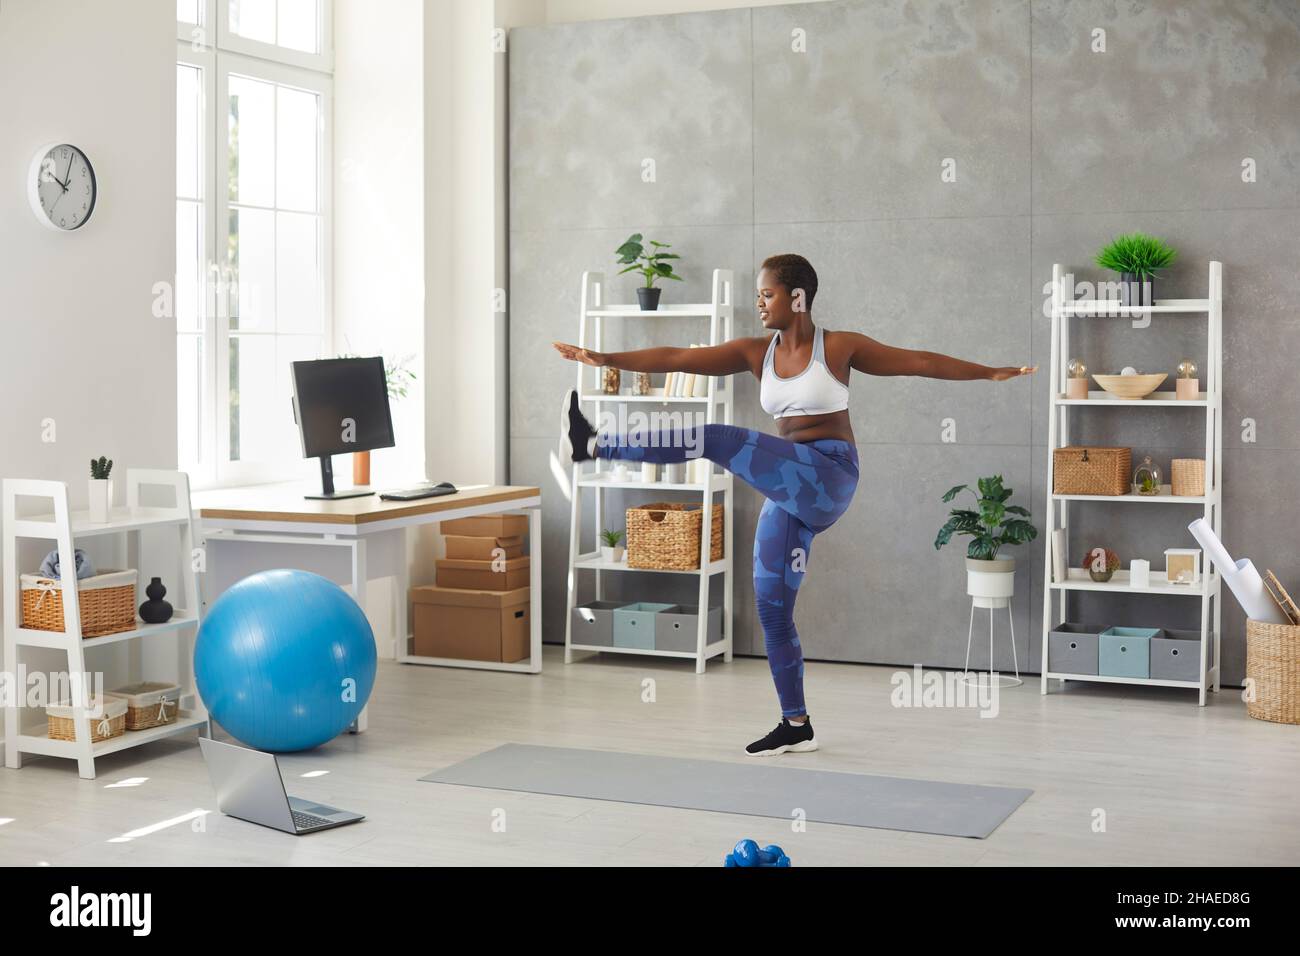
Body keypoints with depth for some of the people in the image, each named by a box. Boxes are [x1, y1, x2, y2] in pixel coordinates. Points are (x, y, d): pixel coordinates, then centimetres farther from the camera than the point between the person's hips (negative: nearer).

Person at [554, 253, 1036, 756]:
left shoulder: (839, 347, 0)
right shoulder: (756, 352, 10)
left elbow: (919, 361, 6)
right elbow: (677, 358, 2)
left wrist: (991, 372, 6)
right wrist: (607, 358, -8)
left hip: (828, 478, -7)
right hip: (789, 493, 7)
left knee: (718, 440, -24)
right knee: (771, 608, 6)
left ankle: (595, 445, -19)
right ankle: (796, 727, 18)